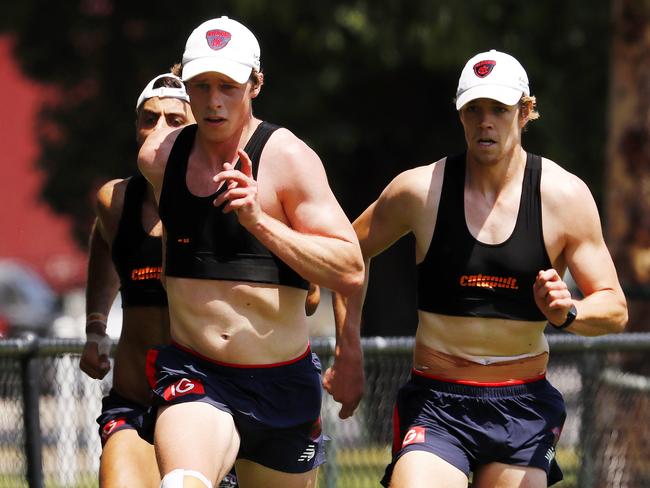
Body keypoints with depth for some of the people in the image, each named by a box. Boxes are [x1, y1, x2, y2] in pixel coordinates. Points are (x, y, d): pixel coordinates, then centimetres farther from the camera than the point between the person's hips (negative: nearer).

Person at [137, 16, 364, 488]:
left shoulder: (288, 158, -9)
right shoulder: (158, 157, 3)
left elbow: (351, 272, -15)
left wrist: (259, 221, -24)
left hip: (283, 384, -1)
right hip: (193, 377, 1)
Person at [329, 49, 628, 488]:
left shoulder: (566, 196, -2)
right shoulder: (419, 190, -2)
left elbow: (615, 309, 0)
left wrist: (566, 312, -21)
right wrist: (349, 354, 10)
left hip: (524, 407, 1)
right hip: (436, 403, -1)